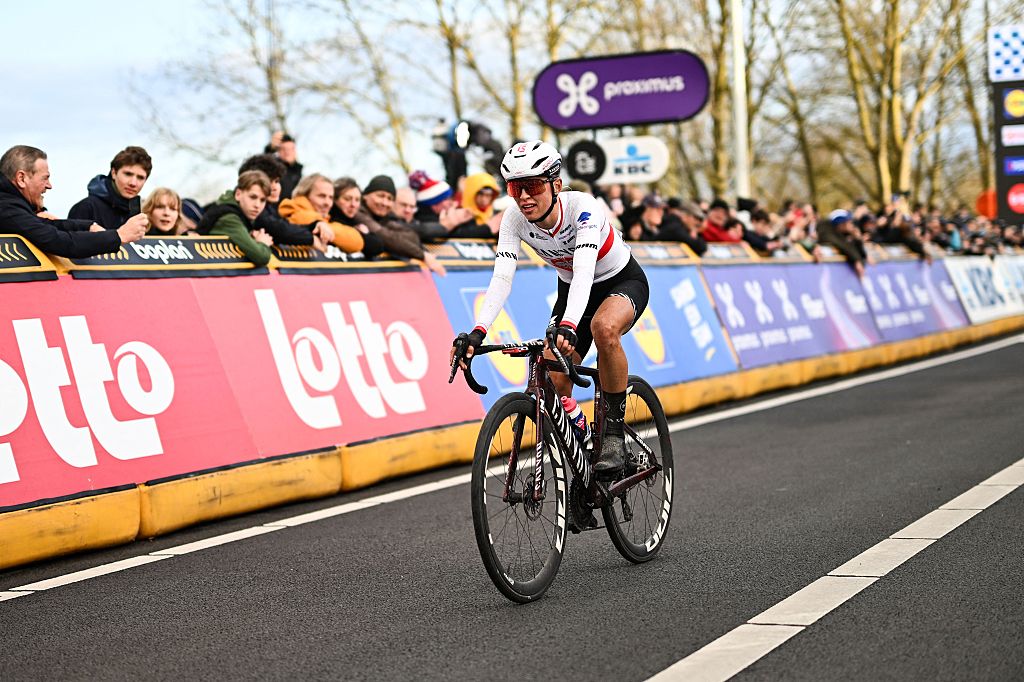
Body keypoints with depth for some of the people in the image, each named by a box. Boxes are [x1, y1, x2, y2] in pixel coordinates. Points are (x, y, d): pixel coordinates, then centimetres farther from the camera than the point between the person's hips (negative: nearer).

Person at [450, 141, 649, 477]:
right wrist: (477, 332, -46)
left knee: (603, 327, -39)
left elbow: (584, 272, -47)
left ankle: (614, 433, -23)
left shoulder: (583, 207, -34)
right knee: (553, 384, -9)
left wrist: (567, 326, -64)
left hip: (623, 282, -5)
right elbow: (501, 278, -29)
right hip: (571, 289, 5)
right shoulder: (514, 219, -20)